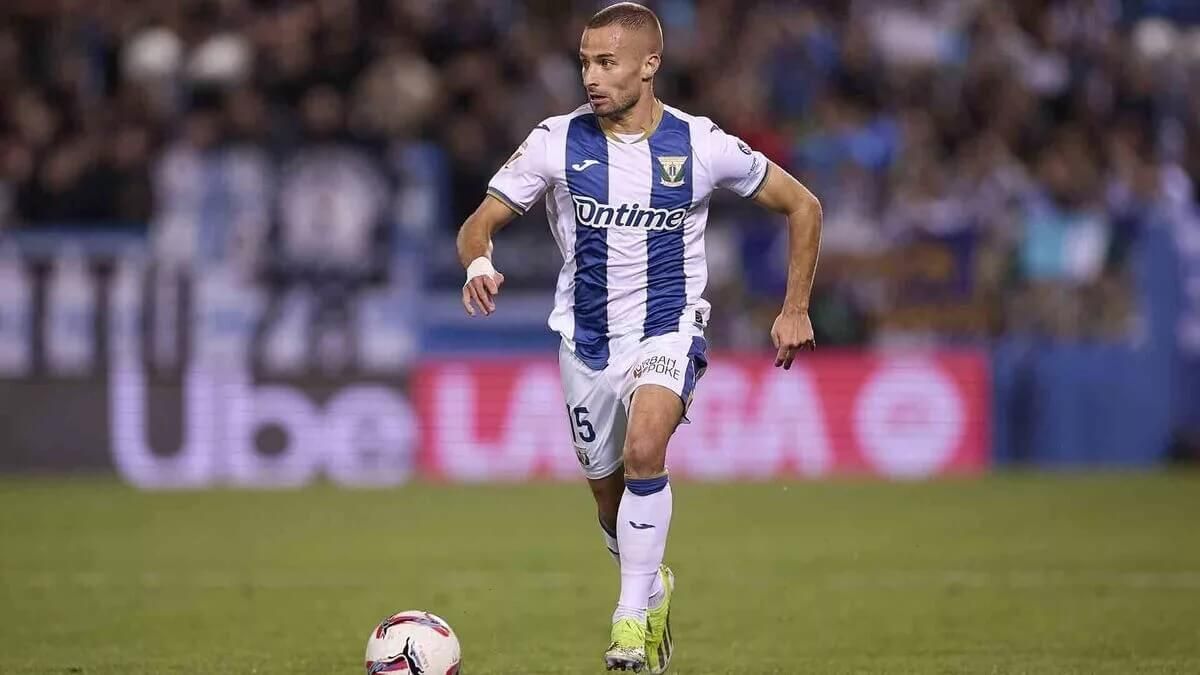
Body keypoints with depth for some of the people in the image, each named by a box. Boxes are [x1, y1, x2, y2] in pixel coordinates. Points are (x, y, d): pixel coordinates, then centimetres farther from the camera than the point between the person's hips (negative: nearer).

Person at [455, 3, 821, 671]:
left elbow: (803, 205, 4)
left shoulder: (700, 144, -9)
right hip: (588, 340, 3)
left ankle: (632, 617, -23)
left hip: (670, 329, -3)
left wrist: (796, 310, 0)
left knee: (644, 449, -30)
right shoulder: (557, 141, -7)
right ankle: (654, 587, 44)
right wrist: (479, 263, -25)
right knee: (611, 496, 12)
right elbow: (480, 222, -1)